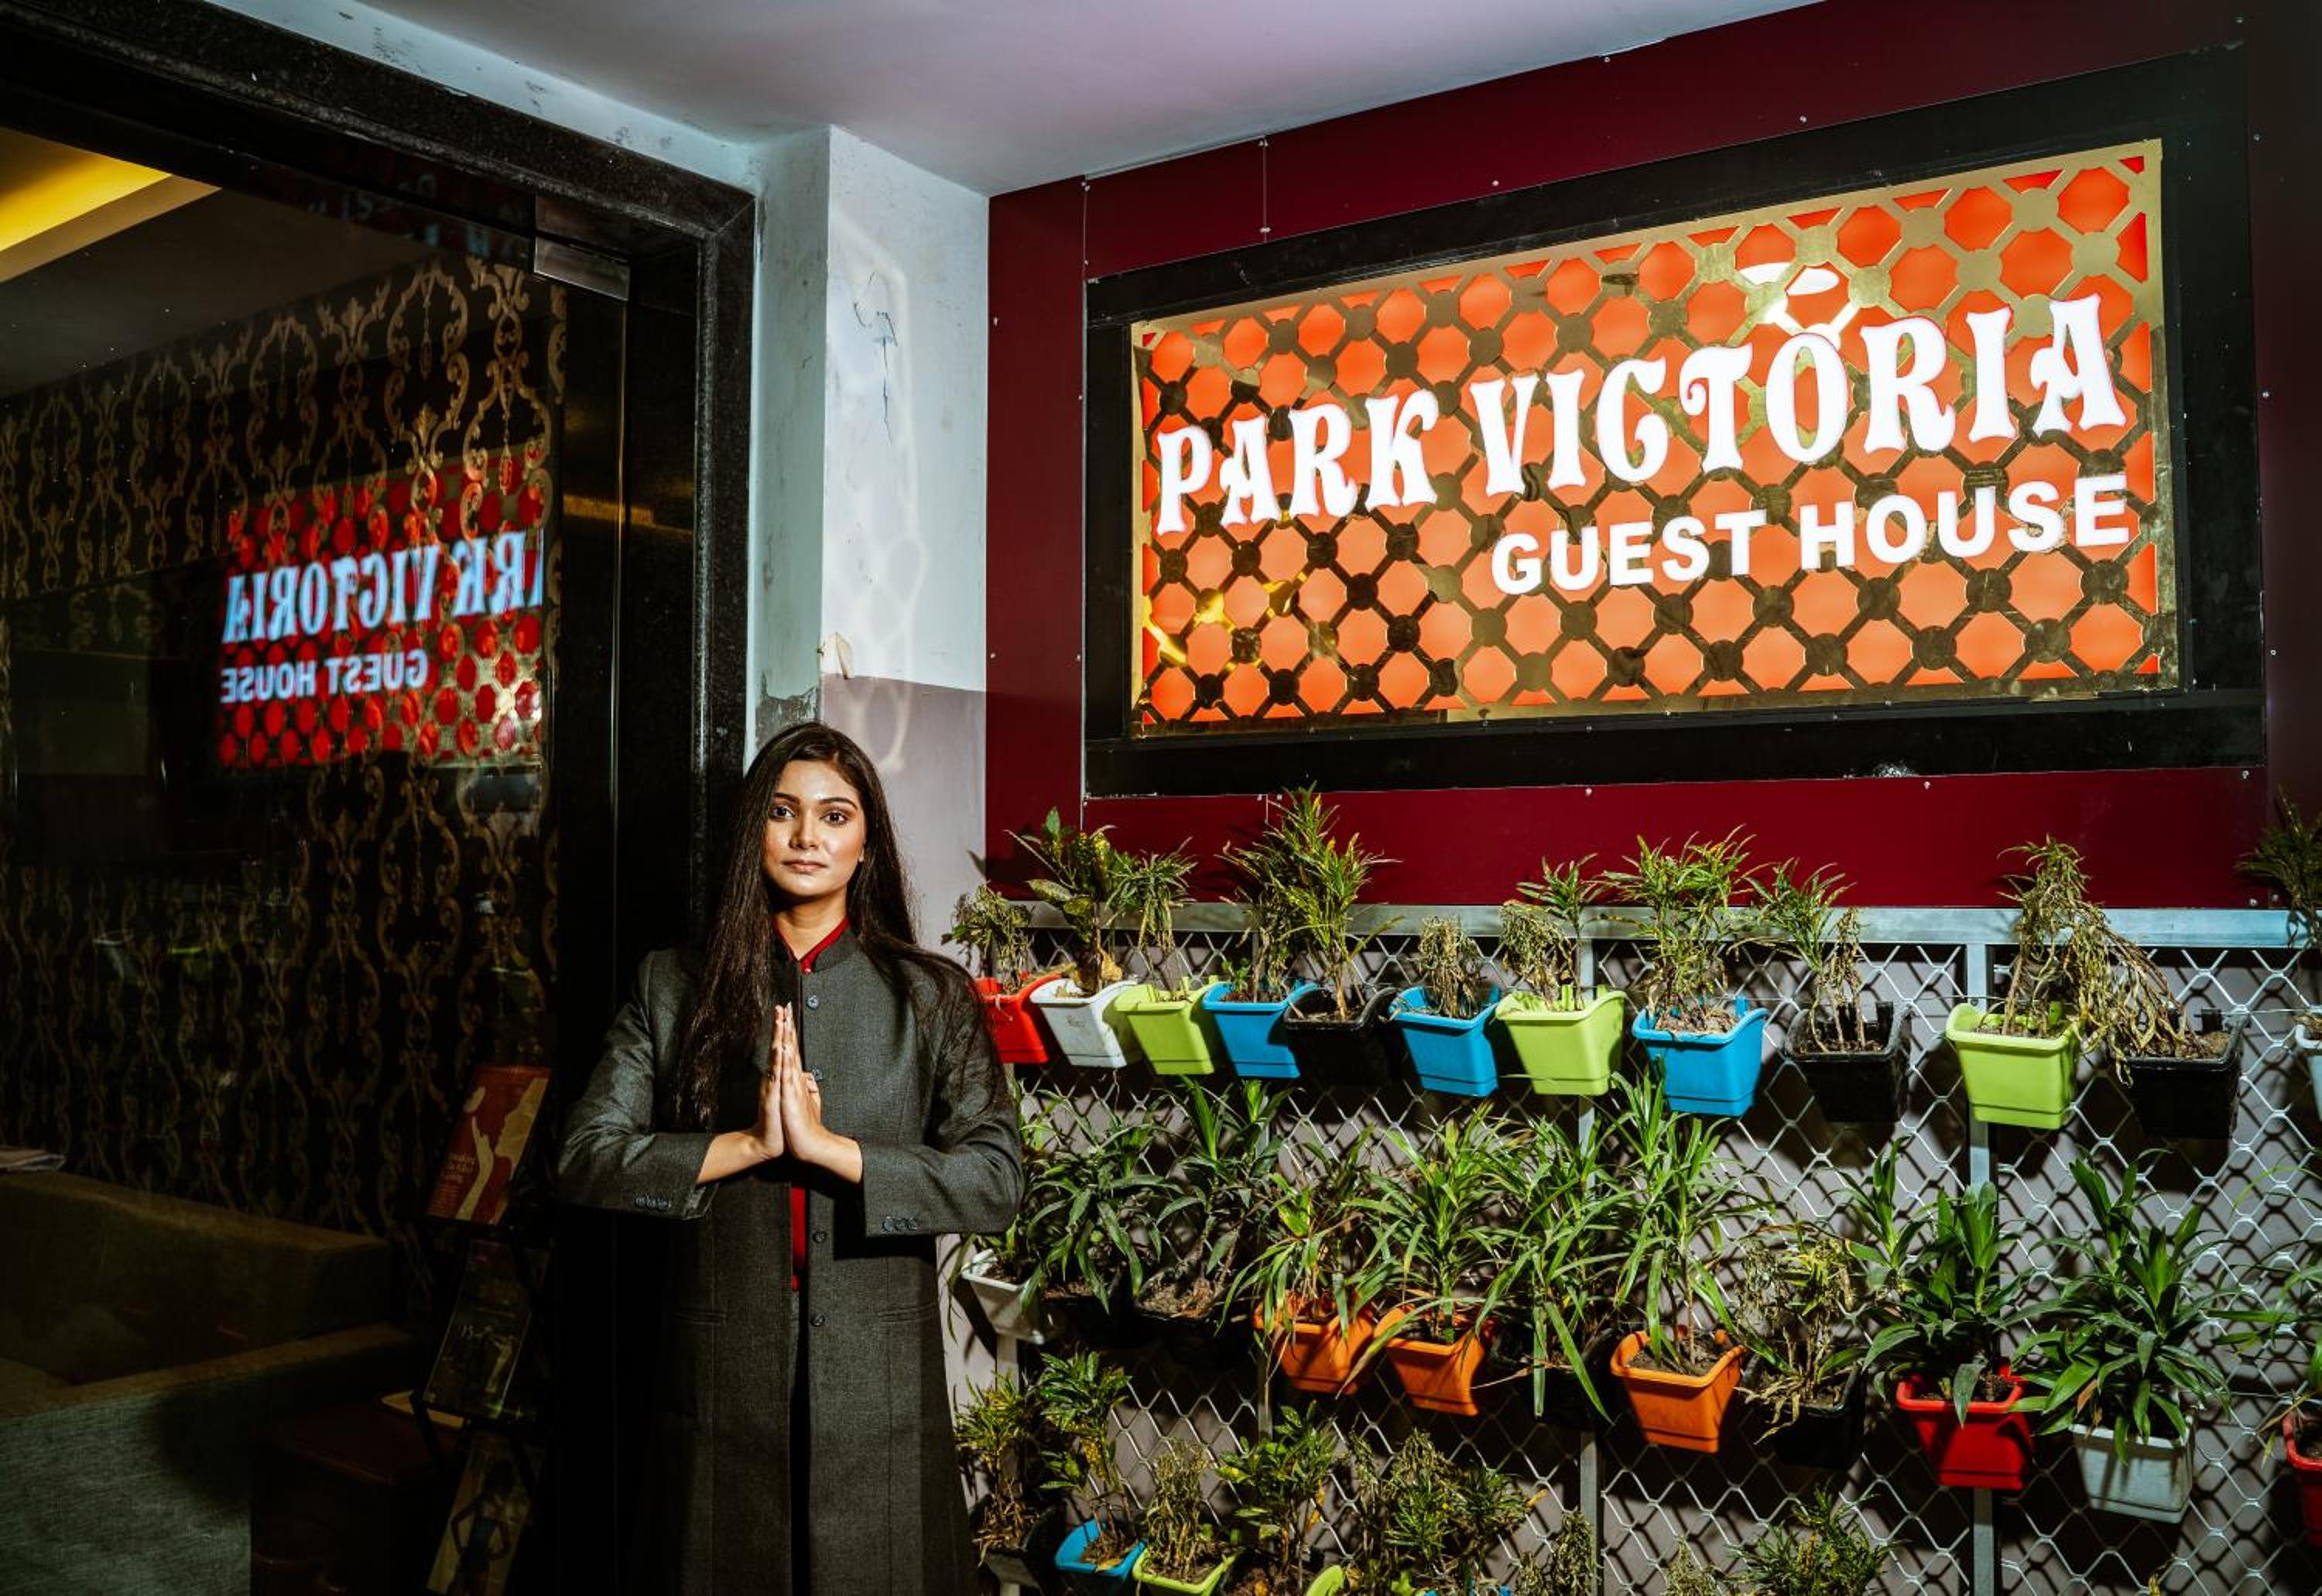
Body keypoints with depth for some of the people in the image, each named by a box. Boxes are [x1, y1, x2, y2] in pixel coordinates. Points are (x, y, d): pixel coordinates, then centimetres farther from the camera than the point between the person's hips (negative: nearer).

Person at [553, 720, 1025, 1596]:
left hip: (878, 1382, 0)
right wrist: (748, 1145, -15)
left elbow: (996, 1182, -9)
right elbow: (582, 1157, -3)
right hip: (720, 1369, 1)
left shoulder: (932, 996, 1)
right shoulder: (675, 986, 4)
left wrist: (828, 1147, -18)